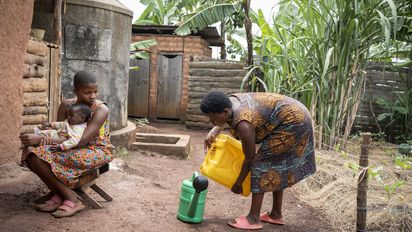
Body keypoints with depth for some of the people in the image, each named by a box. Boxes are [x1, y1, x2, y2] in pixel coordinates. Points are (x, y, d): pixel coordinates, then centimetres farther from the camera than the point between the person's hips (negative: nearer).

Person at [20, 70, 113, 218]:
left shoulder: (101, 110, -18)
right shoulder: (67, 105, 0)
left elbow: (80, 141, -27)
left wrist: (41, 140, -31)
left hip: (97, 152, -6)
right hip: (73, 150, 6)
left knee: (45, 155, -26)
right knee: (32, 151, -18)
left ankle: (71, 200, -15)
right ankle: (58, 195, -10)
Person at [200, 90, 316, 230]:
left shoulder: (243, 124, -28)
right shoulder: (229, 102, -5)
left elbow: (250, 158, -17)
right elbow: (228, 119, 20)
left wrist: (238, 183, -4)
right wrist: (213, 133, 4)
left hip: (292, 122, -10)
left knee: (262, 163, -10)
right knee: (277, 165, 15)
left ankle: (253, 218, -6)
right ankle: (276, 214, 24)